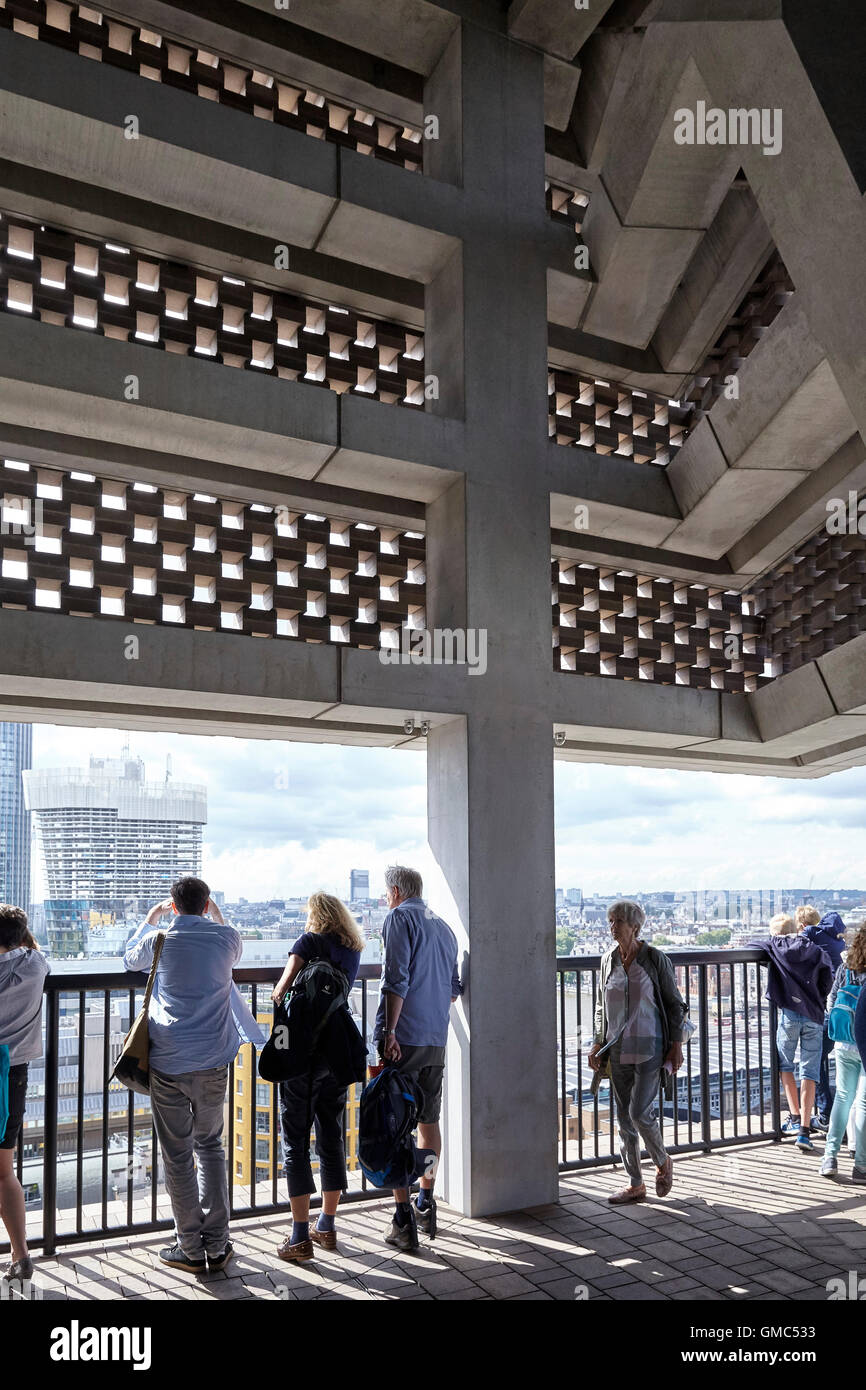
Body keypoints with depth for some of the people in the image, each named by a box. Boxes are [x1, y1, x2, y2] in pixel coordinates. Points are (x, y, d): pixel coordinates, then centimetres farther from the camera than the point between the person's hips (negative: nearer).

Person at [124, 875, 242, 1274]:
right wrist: (216, 915, 37)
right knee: (210, 1147, 15)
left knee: (177, 1155, 6)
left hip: (168, 1061, -2)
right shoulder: (226, 937, -1)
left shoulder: (160, 939, -3)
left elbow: (131, 959, 20)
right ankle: (216, 1245, 15)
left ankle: (191, 1250, 12)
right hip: (213, 1061, 2)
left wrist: (150, 919, 31)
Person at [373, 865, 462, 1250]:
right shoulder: (443, 927, 16)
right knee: (428, 1119, 16)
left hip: (403, 1040, -7)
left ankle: (404, 1219, -3)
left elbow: (397, 980, -17)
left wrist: (389, 1032, -18)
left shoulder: (400, 918, -6)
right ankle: (426, 1205, 26)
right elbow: (454, 990, 19)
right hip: (437, 1040, 7)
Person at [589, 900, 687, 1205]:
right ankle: (635, 1185, 18)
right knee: (624, 1119, 7)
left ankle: (663, 1162, 19)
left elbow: (675, 1004, -1)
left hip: (649, 1047, -5)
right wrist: (598, 1043, 9)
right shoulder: (608, 959, 5)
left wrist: (676, 1044, -7)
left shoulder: (655, 958, -7)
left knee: (640, 1113, -10)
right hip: (618, 1048, 5)